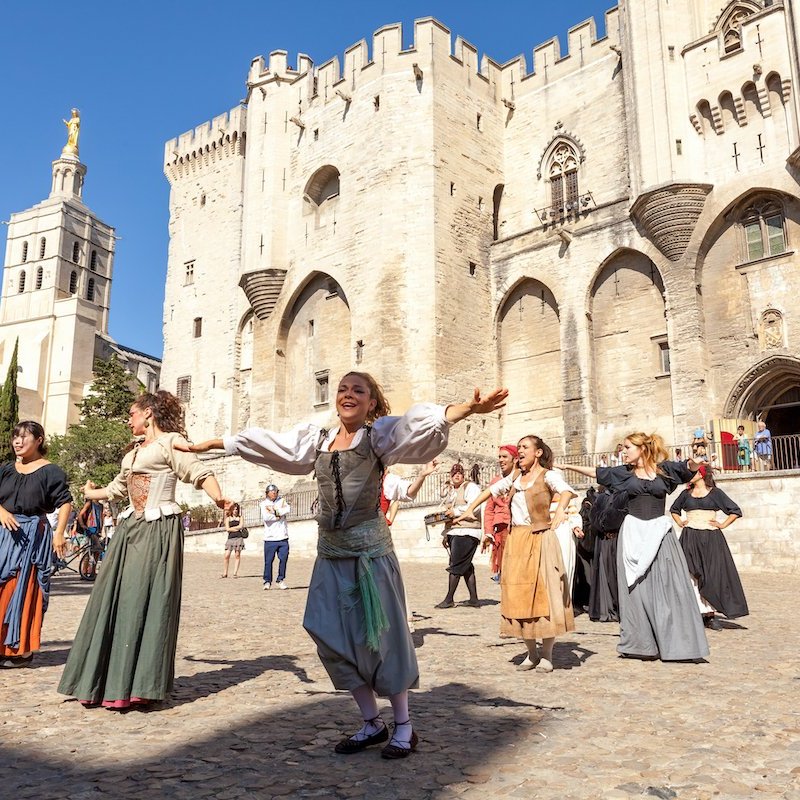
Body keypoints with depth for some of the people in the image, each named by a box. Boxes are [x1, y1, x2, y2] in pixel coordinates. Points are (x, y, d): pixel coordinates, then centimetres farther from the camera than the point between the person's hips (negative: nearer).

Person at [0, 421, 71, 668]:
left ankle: (22, 649, 6)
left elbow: (65, 503, -7)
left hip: (33, 535, -5)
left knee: (23, 589, -3)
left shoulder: (50, 471, -3)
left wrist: (59, 533, -15)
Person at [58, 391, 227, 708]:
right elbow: (117, 488, 38)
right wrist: (92, 493, 58)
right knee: (115, 601, 6)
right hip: (130, 528, 8)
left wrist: (219, 498, -37)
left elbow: (200, 473, -18)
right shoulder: (133, 452, 22)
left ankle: (138, 684, -4)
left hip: (158, 530, -8)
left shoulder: (170, 441, -3)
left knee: (144, 600, -9)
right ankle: (106, 679, 15)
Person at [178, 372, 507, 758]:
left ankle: (403, 726, 18)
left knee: (380, 634, 0)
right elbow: (263, 442, 16)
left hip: (370, 549, -5)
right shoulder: (317, 440, 10)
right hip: (330, 553, 5)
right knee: (334, 637, 6)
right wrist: (209, 443, 21)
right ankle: (372, 723, 22)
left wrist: (468, 407, -39)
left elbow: (423, 423, -21)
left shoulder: (381, 434, -4)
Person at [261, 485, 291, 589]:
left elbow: (288, 509, -7)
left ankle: (281, 580, 14)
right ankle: (267, 581, 10)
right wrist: (279, 515, -6)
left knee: (283, 559, 2)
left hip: (283, 537, 2)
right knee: (268, 561, -2)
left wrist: (274, 511, -10)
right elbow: (265, 517, -12)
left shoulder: (281, 501, 14)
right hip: (270, 538, -2)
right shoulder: (264, 504, 5)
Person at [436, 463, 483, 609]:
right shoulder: (451, 491, 21)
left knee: (455, 565, -8)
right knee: (466, 566, 9)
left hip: (467, 532, -9)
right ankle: (474, 599, 13)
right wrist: (445, 534, 21)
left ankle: (449, 599, -2)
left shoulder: (470, 487, -4)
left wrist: (456, 512, -18)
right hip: (453, 532, 9)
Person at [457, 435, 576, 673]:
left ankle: (547, 655, 6)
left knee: (542, 593, -5)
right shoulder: (515, 478, 15)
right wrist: (470, 508, 15)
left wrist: (560, 509, -44)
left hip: (539, 540, -6)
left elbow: (566, 490, -23)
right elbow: (491, 490, 25)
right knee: (519, 595, 5)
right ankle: (531, 654, 15)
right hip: (515, 540, 6)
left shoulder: (548, 475, -4)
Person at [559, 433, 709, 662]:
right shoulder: (624, 473, 9)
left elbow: (689, 468, -6)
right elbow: (595, 472, 11)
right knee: (636, 588, 3)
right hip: (634, 532, 2)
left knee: (667, 587, -3)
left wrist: (694, 463, -29)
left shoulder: (663, 469, 3)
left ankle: (674, 643, 6)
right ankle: (641, 644, 12)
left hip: (659, 531, -2)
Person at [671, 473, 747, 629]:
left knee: (712, 575, -1)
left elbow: (736, 511, 6)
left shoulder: (715, 492, 3)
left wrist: (723, 525, -1)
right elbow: (674, 509, 29)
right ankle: (701, 612, 0)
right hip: (690, 539, 2)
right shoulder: (686, 493, 12)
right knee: (692, 575, -5)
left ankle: (710, 615, 8)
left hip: (711, 539, -2)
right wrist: (679, 522, 14)